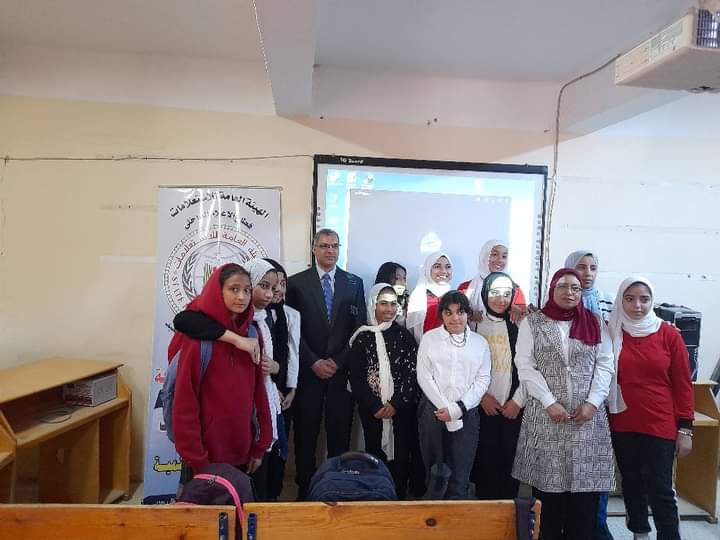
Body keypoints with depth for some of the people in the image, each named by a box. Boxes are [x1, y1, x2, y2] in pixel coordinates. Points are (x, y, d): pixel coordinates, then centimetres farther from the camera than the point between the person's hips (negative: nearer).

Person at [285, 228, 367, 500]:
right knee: (306, 433, 6)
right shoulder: (297, 282, 3)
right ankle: (305, 487, 20)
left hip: (343, 370, 1)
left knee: (340, 433, 6)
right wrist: (314, 362, -9)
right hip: (308, 370, -1)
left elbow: (360, 327, 3)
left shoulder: (354, 283, 8)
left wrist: (338, 361, -5)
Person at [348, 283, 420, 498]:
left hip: (402, 409, 1)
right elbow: (356, 376, -1)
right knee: (375, 456, 5)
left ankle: (399, 498, 18)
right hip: (372, 410, 0)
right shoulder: (362, 337, 2)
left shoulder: (404, 336, 5)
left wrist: (395, 403, -10)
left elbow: (412, 373, -1)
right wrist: (375, 406, -9)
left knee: (400, 457, 3)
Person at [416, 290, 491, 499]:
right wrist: (445, 407, -10)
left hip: (466, 414, 1)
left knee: (460, 476, 0)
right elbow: (424, 376, -2)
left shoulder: (480, 342, 8)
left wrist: (458, 409, -9)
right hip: (433, 412, 0)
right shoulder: (429, 338, 4)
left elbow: (483, 379, 2)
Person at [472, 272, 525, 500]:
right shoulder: (475, 325, 4)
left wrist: (517, 400, -5)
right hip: (483, 407, 0)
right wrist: (483, 396, -5)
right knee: (485, 460, 2)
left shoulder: (519, 326, 2)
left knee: (510, 461, 3)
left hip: (514, 407, 0)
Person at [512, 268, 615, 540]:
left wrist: (593, 402, -8)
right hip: (546, 415, -1)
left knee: (585, 482, 2)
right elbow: (525, 366, -3)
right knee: (547, 482, 2)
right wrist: (549, 402, -11)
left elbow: (605, 365, 5)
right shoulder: (532, 322, 3)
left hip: (587, 415, 2)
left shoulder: (594, 324, 10)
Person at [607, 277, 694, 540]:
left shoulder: (669, 335, -4)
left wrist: (685, 428, -2)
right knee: (631, 484, 16)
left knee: (660, 490, 1)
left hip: (660, 426, -2)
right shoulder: (611, 333, -2)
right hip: (622, 425, 2)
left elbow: (683, 385, -1)